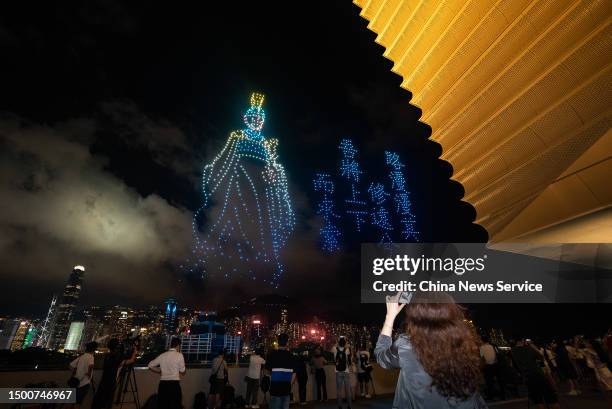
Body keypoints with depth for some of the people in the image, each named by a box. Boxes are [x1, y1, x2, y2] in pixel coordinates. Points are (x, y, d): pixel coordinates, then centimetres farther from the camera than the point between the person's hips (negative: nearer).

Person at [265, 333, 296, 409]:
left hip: (275, 387, -2)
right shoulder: (291, 355, -2)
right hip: (286, 388, 3)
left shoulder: (272, 354, -9)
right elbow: (294, 373, 0)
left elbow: (268, 370, 0)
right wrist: (290, 384, 13)